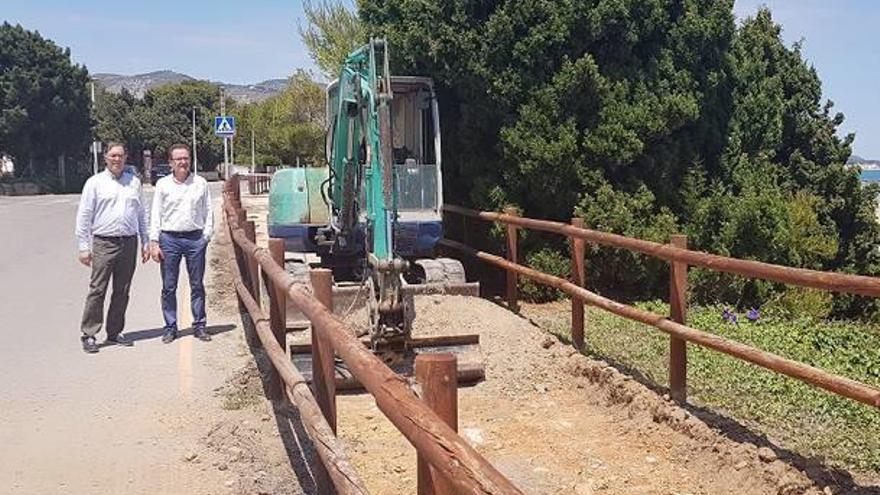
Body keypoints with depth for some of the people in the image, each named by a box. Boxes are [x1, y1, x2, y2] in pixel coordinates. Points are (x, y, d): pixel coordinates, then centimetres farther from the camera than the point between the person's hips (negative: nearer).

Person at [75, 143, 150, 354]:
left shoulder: (134, 182, 11)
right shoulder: (95, 182, 2)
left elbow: (141, 213, 15)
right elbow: (84, 216, 1)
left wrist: (145, 242, 10)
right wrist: (84, 247, -4)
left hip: (129, 242, 3)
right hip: (104, 243, -3)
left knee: (122, 291, 7)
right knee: (97, 290, -5)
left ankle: (115, 332, 17)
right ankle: (88, 334, 1)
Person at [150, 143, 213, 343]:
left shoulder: (201, 183, 7)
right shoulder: (163, 184, 4)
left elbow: (208, 212, 10)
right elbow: (155, 214, 4)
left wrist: (207, 235, 0)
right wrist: (154, 242, -2)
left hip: (195, 238, 1)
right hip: (169, 239, 0)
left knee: (197, 285, 6)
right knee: (169, 287, 3)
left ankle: (199, 325, 14)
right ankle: (170, 327, 12)